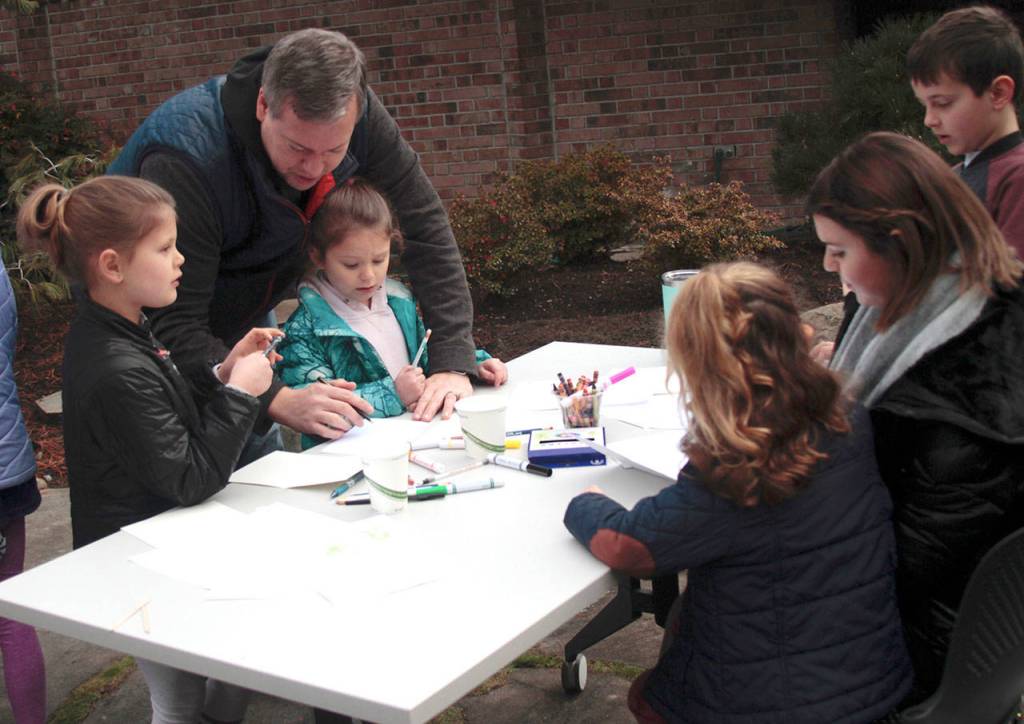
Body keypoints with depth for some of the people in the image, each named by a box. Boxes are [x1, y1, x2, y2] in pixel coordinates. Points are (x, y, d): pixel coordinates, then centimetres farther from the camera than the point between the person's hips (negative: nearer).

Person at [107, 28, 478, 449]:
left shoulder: (353, 113, -22)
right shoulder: (186, 156, -38)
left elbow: (426, 228, -19)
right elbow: (173, 325, -39)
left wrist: (452, 362, -29)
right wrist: (278, 401, -52)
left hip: (243, 321, 5)